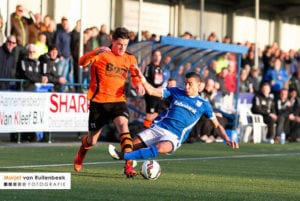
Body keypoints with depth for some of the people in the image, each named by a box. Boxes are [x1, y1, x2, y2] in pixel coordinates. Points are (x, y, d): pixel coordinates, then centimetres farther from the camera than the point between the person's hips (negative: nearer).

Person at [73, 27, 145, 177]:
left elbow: (135, 76, 21)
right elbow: (82, 62, -20)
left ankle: (128, 165, -32)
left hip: (118, 100, 2)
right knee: (92, 141, 10)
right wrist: (95, 52, -39)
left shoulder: (130, 59, 6)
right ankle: (81, 152, 48)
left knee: (123, 125, -29)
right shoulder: (102, 55, -6)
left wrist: (138, 84, -3)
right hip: (98, 101, -2)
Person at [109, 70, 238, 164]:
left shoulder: (203, 105, 7)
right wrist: (142, 79, -15)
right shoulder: (176, 92, 11)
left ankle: (123, 156, -41)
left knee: (162, 148, -37)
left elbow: (217, 125, 13)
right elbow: (151, 91, 3)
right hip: (159, 127, 4)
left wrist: (227, 140, -1)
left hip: (174, 136, -4)